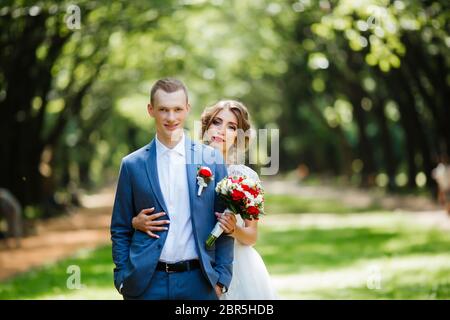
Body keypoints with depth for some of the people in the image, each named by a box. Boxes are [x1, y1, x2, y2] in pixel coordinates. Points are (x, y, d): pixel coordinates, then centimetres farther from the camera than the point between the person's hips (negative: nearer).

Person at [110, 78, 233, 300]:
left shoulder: (211, 159, 4)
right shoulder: (132, 165, 4)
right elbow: (120, 230, 7)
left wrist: (221, 278, 0)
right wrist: (122, 280, 0)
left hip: (198, 281, 0)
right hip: (147, 282, 0)